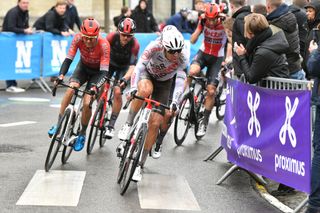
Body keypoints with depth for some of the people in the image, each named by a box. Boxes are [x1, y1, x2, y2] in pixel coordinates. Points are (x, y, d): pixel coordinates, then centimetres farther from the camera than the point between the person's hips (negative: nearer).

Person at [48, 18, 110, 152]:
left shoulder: (104, 45, -33)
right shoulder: (78, 38, -26)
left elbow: (104, 72, -35)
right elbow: (68, 59, -25)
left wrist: (95, 87, -51)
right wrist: (61, 75, -42)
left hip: (97, 71, -2)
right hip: (83, 67, 3)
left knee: (87, 103, -18)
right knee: (71, 88, -27)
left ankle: (82, 134, 5)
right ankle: (59, 124, -19)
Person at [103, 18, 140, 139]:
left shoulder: (135, 44, -30)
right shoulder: (112, 37, -28)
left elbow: (132, 66, -31)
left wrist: (125, 79, -47)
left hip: (124, 67, -2)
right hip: (111, 62, 2)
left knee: (117, 92, -18)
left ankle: (111, 125, -10)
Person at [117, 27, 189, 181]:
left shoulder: (182, 57, -29)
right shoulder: (155, 47, -33)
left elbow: (180, 79, -32)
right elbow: (140, 65, -39)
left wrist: (175, 102, -45)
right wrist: (133, 87, -53)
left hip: (164, 83, 1)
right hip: (147, 74, -1)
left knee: (155, 124, -9)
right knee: (145, 90, -41)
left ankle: (140, 164, 2)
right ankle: (128, 125, -21)